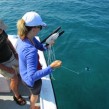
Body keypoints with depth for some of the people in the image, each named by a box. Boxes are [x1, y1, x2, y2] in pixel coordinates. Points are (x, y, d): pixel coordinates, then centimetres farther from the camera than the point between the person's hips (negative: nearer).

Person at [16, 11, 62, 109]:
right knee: (35, 94, 28)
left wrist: (47, 45, -20)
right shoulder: (31, 51, -43)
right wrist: (51, 67, -46)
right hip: (31, 80, -8)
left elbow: (40, 47, -3)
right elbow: (32, 77, -43)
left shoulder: (24, 37, -17)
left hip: (25, 74, 8)